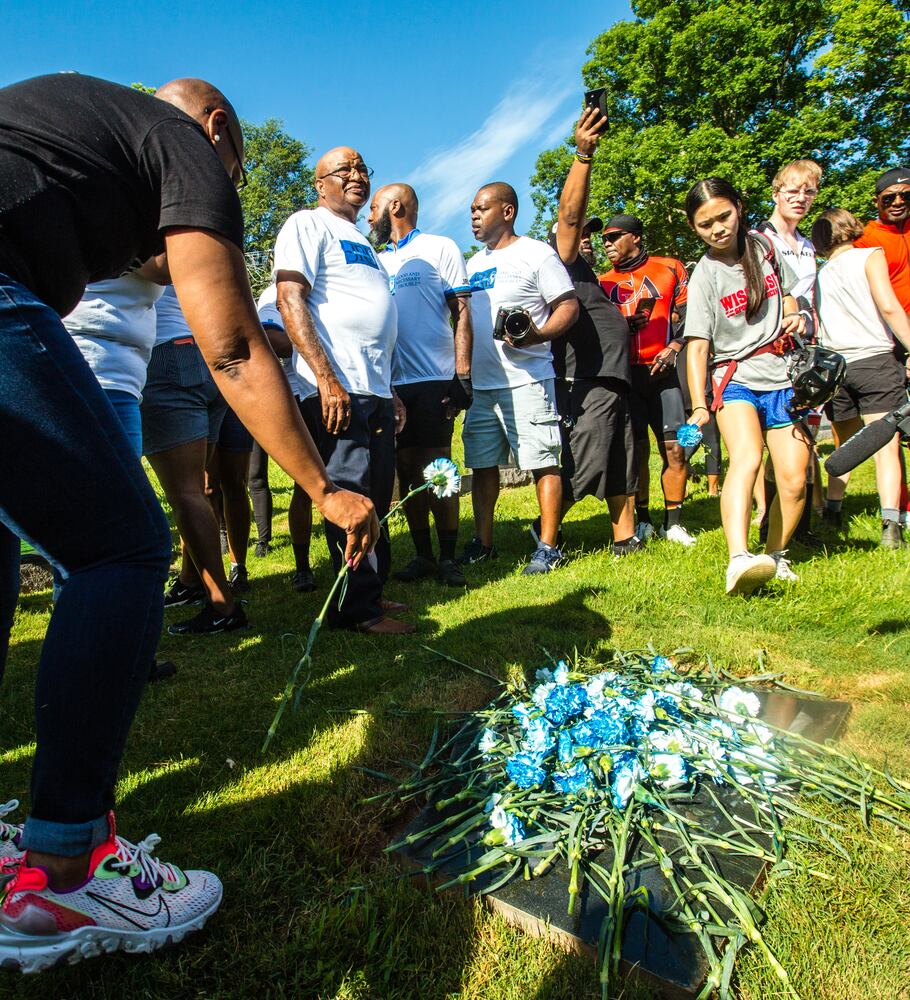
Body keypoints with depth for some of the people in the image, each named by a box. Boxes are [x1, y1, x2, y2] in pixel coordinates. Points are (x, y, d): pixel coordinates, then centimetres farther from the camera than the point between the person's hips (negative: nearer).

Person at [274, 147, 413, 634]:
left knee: (376, 501, 12)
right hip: (337, 390, -9)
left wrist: (391, 392, 21)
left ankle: (368, 595, 24)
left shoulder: (361, 241, 27)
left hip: (375, 391, 9)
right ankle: (357, 609, 4)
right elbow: (290, 300, -12)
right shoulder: (308, 224, 1)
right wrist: (326, 379, -22)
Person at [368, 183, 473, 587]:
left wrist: (463, 373, -12)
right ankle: (422, 555, 15)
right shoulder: (379, 261, 20)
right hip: (394, 382, 5)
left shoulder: (440, 248, 5)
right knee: (407, 472, 5)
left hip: (434, 379, -5)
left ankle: (448, 558, 6)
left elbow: (461, 313, -2)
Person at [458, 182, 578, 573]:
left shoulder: (536, 253, 1)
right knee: (482, 464, 9)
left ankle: (547, 547, 4)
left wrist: (537, 335, -23)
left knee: (543, 463, -4)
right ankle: (482, 543, 20)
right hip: (479, 384, 7)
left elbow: (569, 306, -5)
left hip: (526, 380, -7)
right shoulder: (472, 264, 21)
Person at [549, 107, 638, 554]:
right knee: (582, 464, -13)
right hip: (585, 381, -10)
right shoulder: (558, 258, 2)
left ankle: (626, 538, 17)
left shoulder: (587, 274, 29)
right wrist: (583, 154, -24)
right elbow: (569, 213, -15)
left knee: (621, 466, 10)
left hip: (611, 379, 10)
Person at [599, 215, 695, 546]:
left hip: (662, 372, -1)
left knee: (674, 449, -5)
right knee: (637, 450, 1)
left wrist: (674, 348, -9)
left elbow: (690, 316, 5)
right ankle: (642, 521, 13)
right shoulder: (603, 282, 15)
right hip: (624, 375, 1)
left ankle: (673, 523, 6)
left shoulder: (669, 268, 9)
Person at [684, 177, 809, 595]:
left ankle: (776, 555, 18)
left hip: (783, 376, 4)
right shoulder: (704, 278, -6)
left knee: (794, 479, -4)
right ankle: (738, 560, -45)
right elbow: (697, 346, -13)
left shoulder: (763, 245, 7)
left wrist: (794, 316, 1)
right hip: (735, 378, -4)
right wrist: (699, 406, -23)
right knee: (746, 458, -31)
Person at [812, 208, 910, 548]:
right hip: (874, 359, -4)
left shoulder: (819, 276, 15)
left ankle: (832, 512, 17)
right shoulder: (870, 256, 3)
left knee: (845, 447, 17)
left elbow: (815, 326, 11)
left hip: (834, 367, 4)